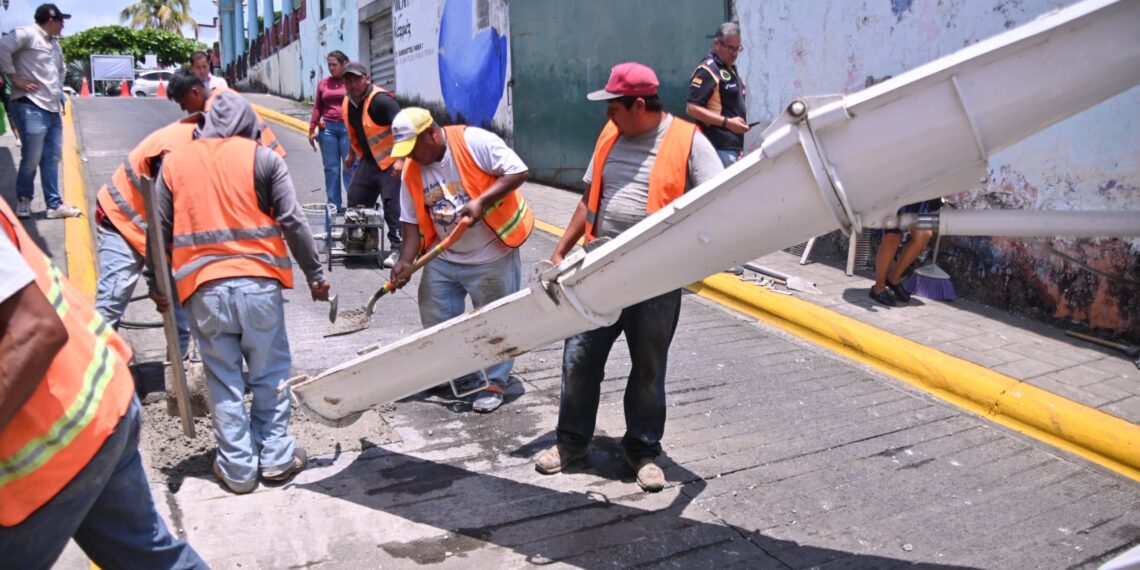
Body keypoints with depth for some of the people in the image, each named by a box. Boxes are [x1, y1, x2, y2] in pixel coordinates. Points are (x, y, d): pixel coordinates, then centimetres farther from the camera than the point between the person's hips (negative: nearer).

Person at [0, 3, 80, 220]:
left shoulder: (54, 44, 20)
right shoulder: (27, 34, -7)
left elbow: (61, 69, 36)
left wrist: (59, 92, 24)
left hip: (53, 108, 8)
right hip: (31, 107, -8)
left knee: (52, 158, 8)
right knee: (32, 158, -4)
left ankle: (54, 204, 12)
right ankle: (23, 200, 14)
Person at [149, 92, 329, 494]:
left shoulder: (174, 162, 10)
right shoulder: (263, 158, 1)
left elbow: (159, 231, 11)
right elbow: (292, 222, -4)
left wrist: (156, 284, 20)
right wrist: (314, 273, 4)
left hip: (202, 288, 2)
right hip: (258, 284, -2)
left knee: (223, 381, 10)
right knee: (270, 374, 11)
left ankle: (237, 468, 16)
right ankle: (276, 457, 18)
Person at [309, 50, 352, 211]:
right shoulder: (323, 83, 11)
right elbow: (317, 107, 14)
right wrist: (312, 130, 10)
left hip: (348, 128, -3)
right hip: (327, 128, 3)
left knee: (350, 167, -3)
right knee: (331, 168, 6)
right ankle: (334, 204, 12)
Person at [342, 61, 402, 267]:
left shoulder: (381, 100, -21)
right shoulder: (347, 103, 6)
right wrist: (352, 154, 30)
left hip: (390, 162, -8)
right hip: (367, 160, 9)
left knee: (392, 206, -10)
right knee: (355, 202, 11)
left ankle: (398, 248, -1)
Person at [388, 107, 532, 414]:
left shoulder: (474, 141, -17)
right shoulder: (412, 171, 1)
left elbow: (517, 172, -19)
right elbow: (413, 221, 4)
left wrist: (481, 202, -27)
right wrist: (405, 261, -8)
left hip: (492, 255, -6)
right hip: (443, 259, 6)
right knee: (435, 318, 11)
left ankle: (495, 383, 21)